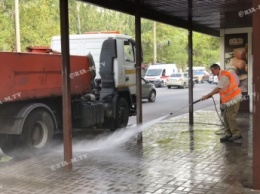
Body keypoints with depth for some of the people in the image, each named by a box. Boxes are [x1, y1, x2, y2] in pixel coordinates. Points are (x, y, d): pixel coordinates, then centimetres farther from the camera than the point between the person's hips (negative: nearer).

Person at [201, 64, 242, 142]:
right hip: (230, 99, 10)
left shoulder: (224, 76, -18)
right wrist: (210, 94, 5)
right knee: (226, 117, 7)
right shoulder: (221, 76, 15)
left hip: (234, 98, -10)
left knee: (230, 116, -9)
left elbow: (218, 88, -24)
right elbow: (220, 89, 16)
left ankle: (237, 134, -1)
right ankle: (228, 134, 9)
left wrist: (207, 95, -21)